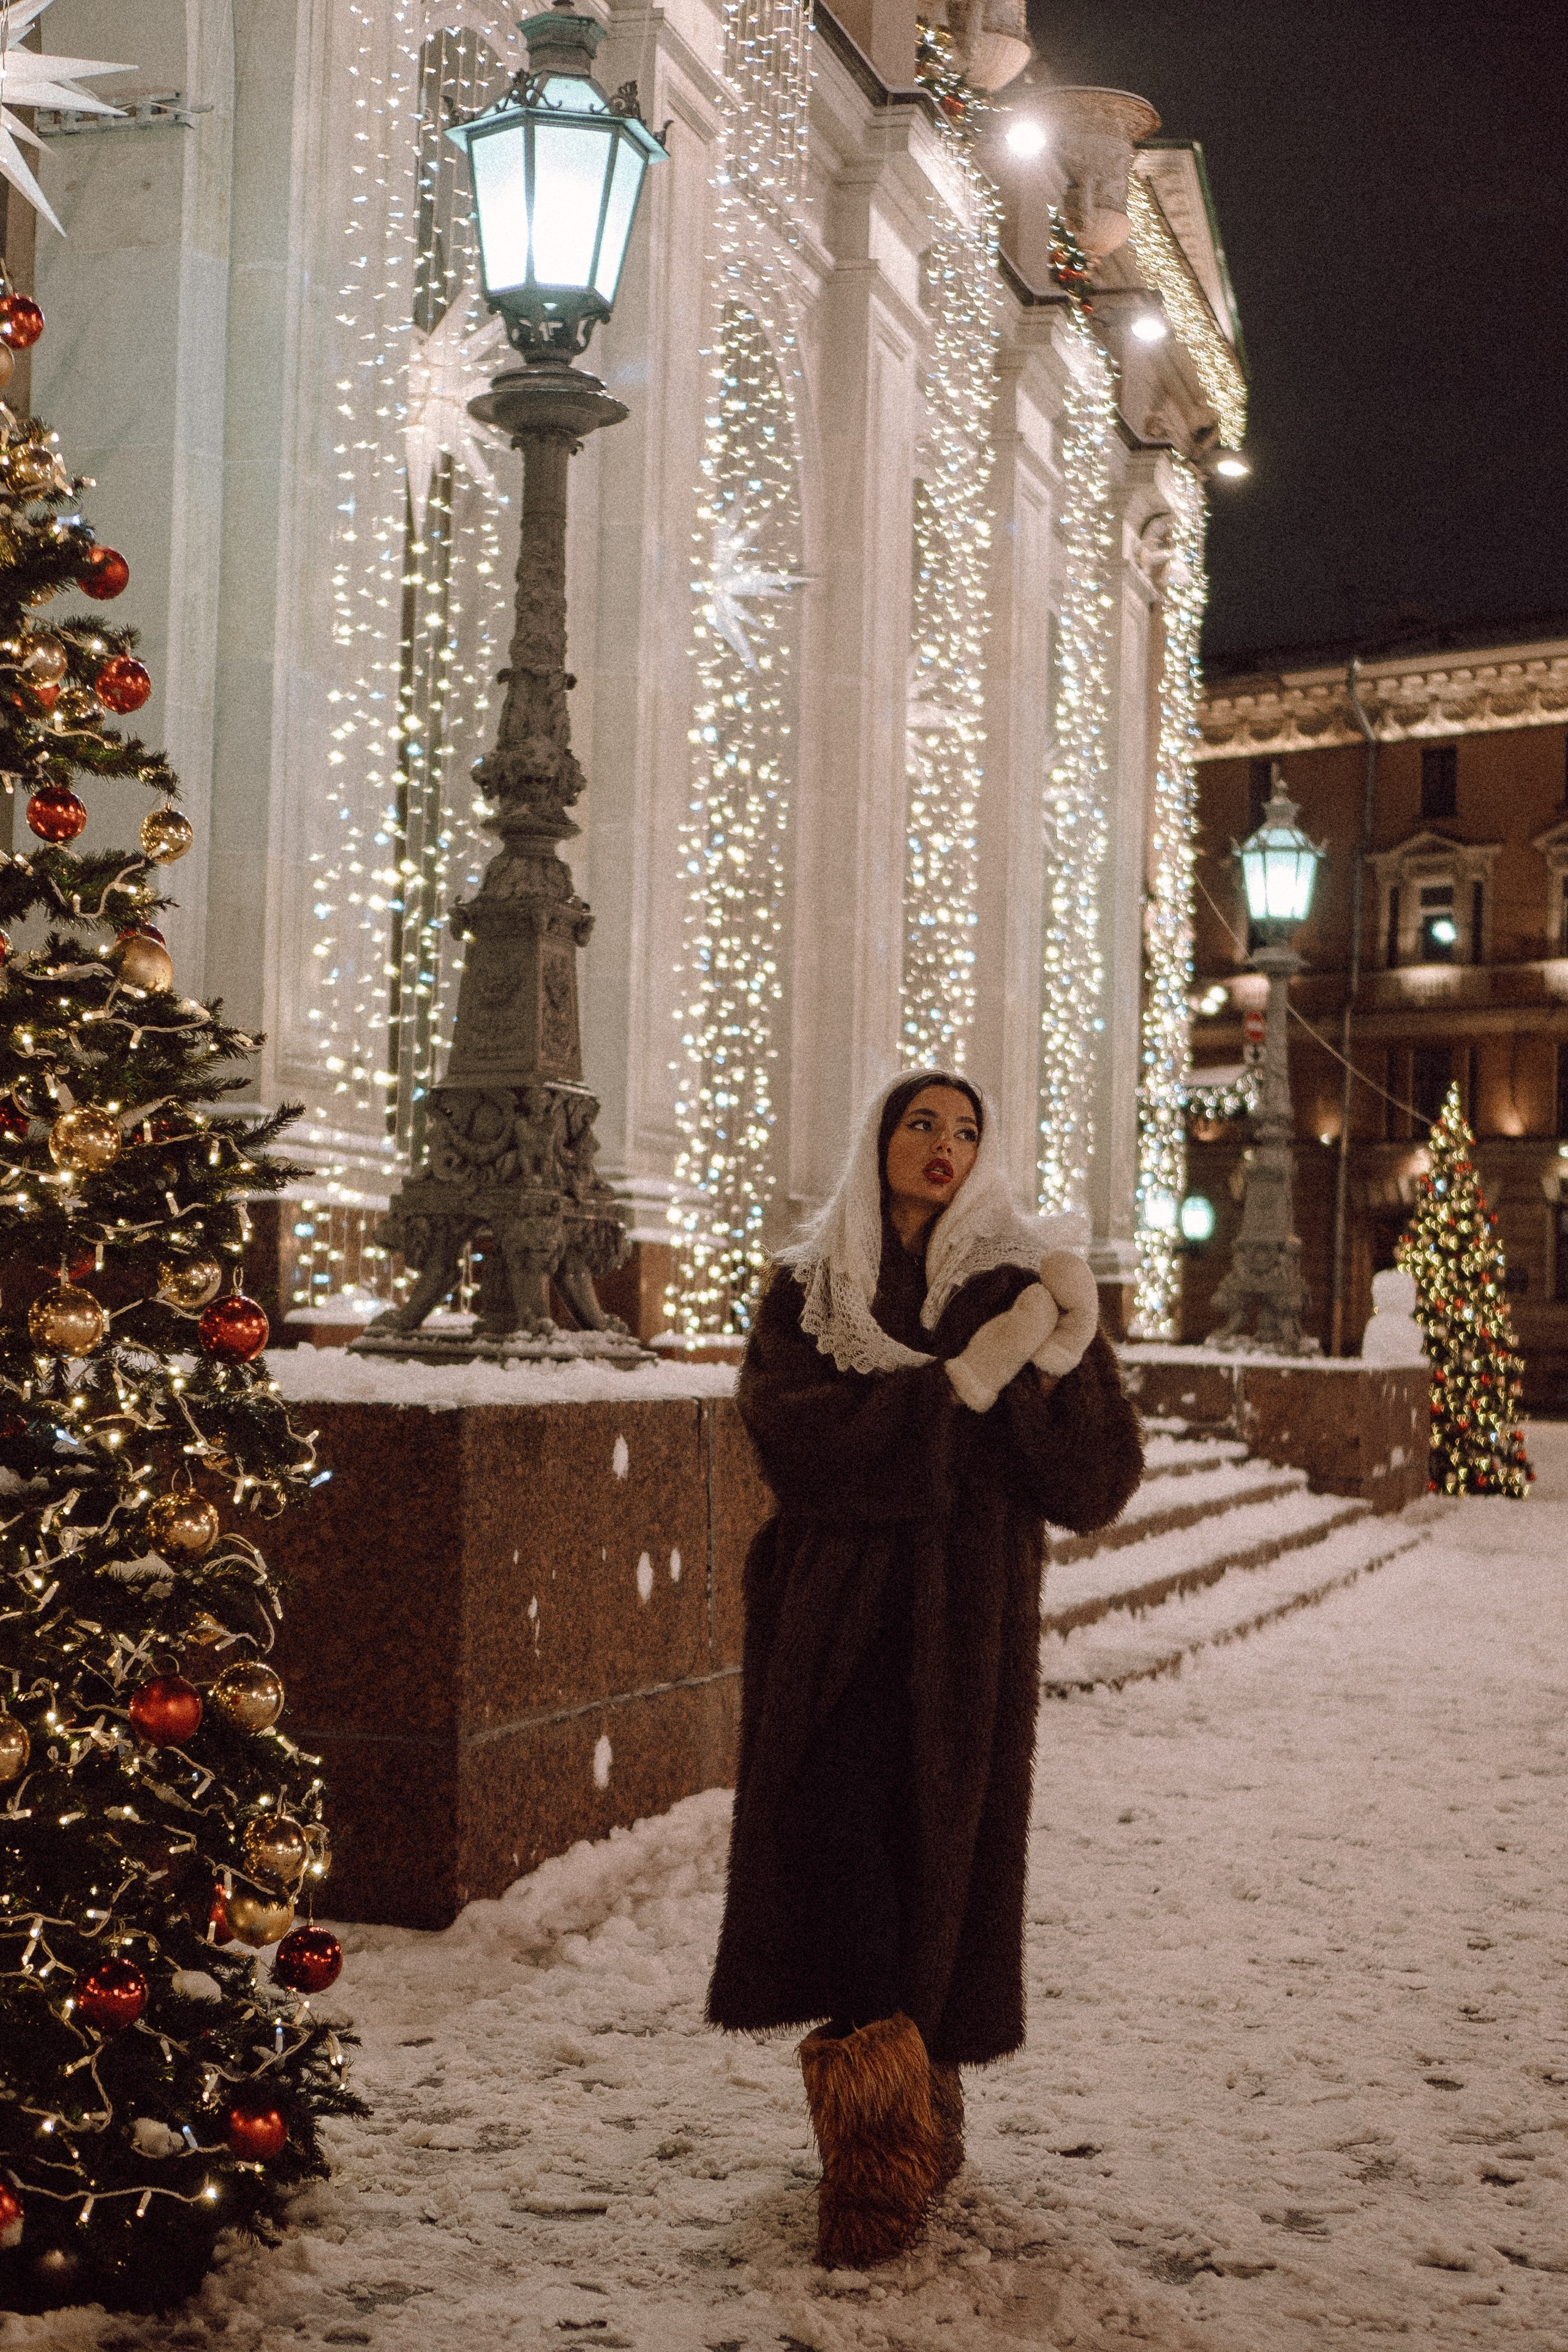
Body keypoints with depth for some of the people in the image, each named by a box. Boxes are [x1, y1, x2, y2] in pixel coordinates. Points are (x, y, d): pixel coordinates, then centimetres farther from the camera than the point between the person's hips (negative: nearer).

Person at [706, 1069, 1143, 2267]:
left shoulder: (1020, 1281, 3)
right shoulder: (806, 1287, 8)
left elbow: (1097, 1481, -5)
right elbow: (789, 1428, -12)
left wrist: (1059, 1358, -22)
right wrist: (964, 1380, -17)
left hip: (964, 1625, -1)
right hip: (830, 1618, 1)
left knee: (937, 1852, 0)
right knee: (834, 1840, -9)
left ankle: (889, 2136, 18)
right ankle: (909, 2122, 6)